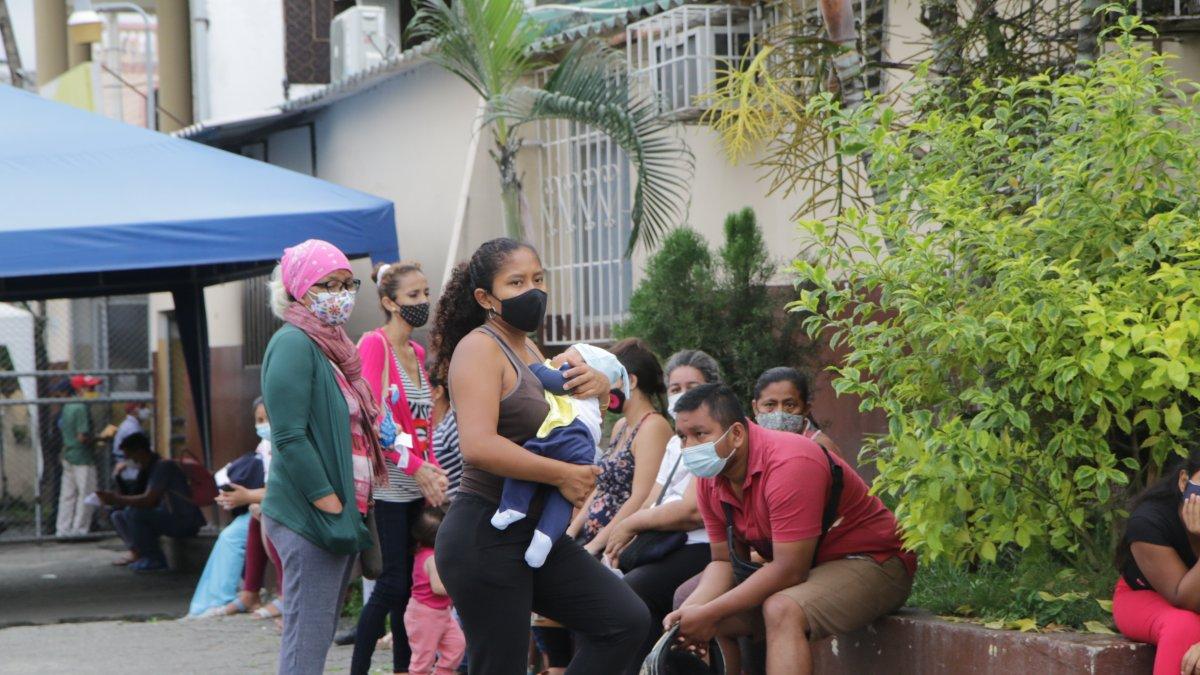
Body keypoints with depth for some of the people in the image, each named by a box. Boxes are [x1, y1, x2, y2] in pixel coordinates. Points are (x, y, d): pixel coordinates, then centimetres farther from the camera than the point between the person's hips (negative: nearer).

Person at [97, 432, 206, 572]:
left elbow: (148, 501, -24)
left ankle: (155, 559, -15)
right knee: (119, 516, 5)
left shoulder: (164, 466, -16)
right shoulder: (151, 469, 13)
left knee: (133, 513, -26)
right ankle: (142, 555, -2)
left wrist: (116, 499, -17)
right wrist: (114, 499, 0)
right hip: (167, 518, 9)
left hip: (184, 522, -9)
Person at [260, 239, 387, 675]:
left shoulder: (333, 345, 18)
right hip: (311, 516, -10)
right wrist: (333, 507, -20)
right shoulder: (294, 344, -11)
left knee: (317, 638, 12)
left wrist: (353, 509, 15)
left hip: (343, 512, 10)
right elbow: (289, 438, -19)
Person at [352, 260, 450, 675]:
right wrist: (417, 468, -18)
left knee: (407, 581, 7)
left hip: (418, 483, 7)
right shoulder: (374, 345, -8)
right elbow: (373, 417, -16)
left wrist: (434, 471, 3)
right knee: (393, 582, -10)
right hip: (388, 482, -7)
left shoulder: (417, 353, 15)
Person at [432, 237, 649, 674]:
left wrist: (597, 383, 4)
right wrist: (563, 475, -20)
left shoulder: (528, 350, 15)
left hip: (534, 535, 9)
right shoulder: (480, 348, -12)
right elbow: (478, 445, -27)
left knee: (625, 620, -1)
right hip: (486, 536, -9)